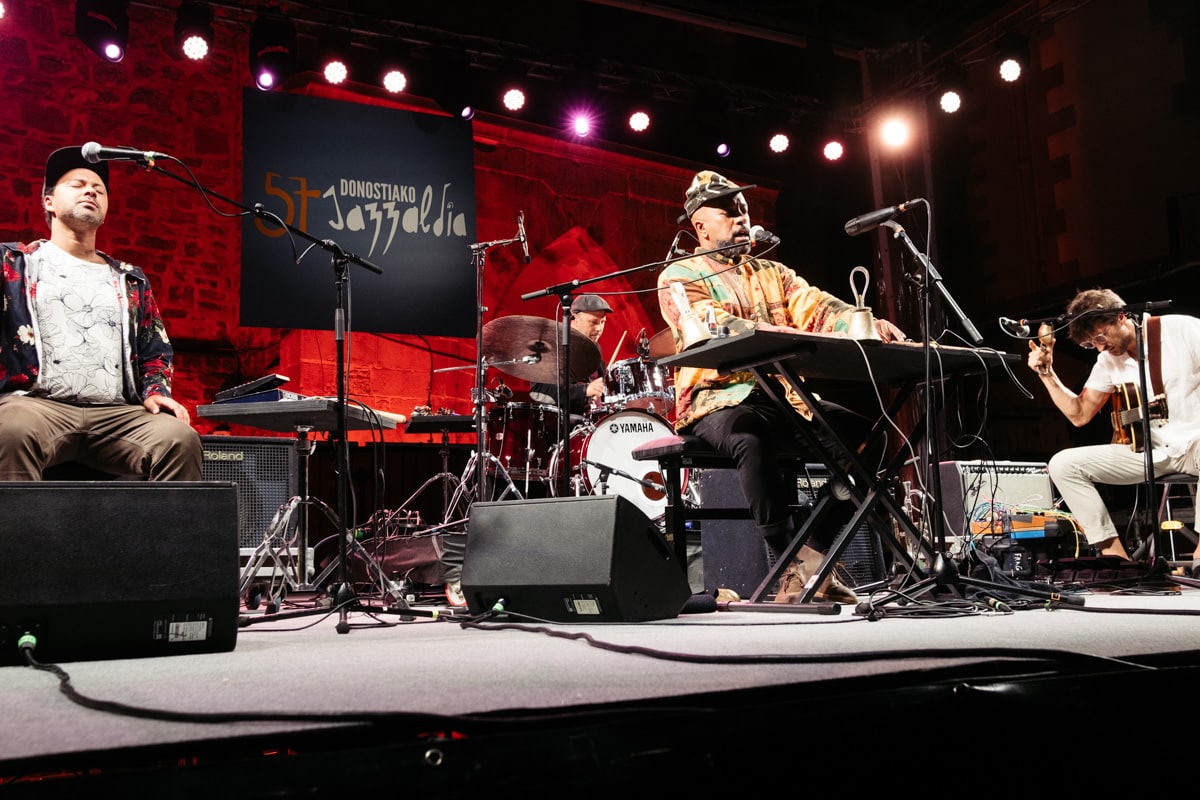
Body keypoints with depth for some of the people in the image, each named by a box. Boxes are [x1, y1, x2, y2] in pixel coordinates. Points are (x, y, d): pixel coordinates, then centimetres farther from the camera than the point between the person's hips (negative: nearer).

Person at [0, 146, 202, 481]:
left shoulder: (129, 280, 26)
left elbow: (156, 352, 24)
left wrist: (156, 391, 4)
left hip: (116, 412, 3)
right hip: (37, 402, -2)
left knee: (182, 439, -29)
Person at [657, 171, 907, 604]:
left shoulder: (772, 273, 21)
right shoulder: (679, 277, 2)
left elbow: (818, 306, 3)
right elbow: (715, 326, -18)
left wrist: (866, 325, -18)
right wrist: (783, 335, -32)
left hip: (784, 398, 6)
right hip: (719, 401, -6)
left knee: (861, 432, -16)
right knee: (752, 441, -38)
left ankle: (814, 554, -12)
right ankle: (790, 564, -28)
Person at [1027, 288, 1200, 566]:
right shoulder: (1109, 361, 8)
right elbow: (1079, 415, 11)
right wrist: (1047, 373, 1)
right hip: (1151, 450, 6)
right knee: (1062, 464, -10)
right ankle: (1115, 555, -11)